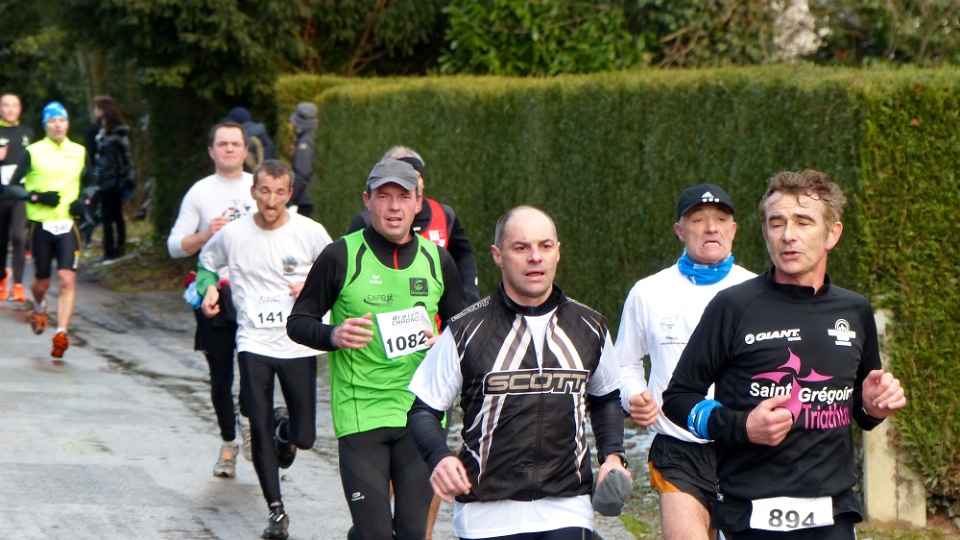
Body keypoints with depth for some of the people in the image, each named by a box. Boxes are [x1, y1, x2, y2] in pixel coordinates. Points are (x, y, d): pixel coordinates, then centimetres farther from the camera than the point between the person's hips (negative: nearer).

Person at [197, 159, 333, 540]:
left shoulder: (311, 233, -6)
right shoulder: (233, 234, -2)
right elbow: (206, 262, 18)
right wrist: (209, 288, -1)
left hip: (299, 344, 0)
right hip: (254, 343, 0)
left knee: (303, 436, 1)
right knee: (260, 429, -6)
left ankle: (284, 429, 39)